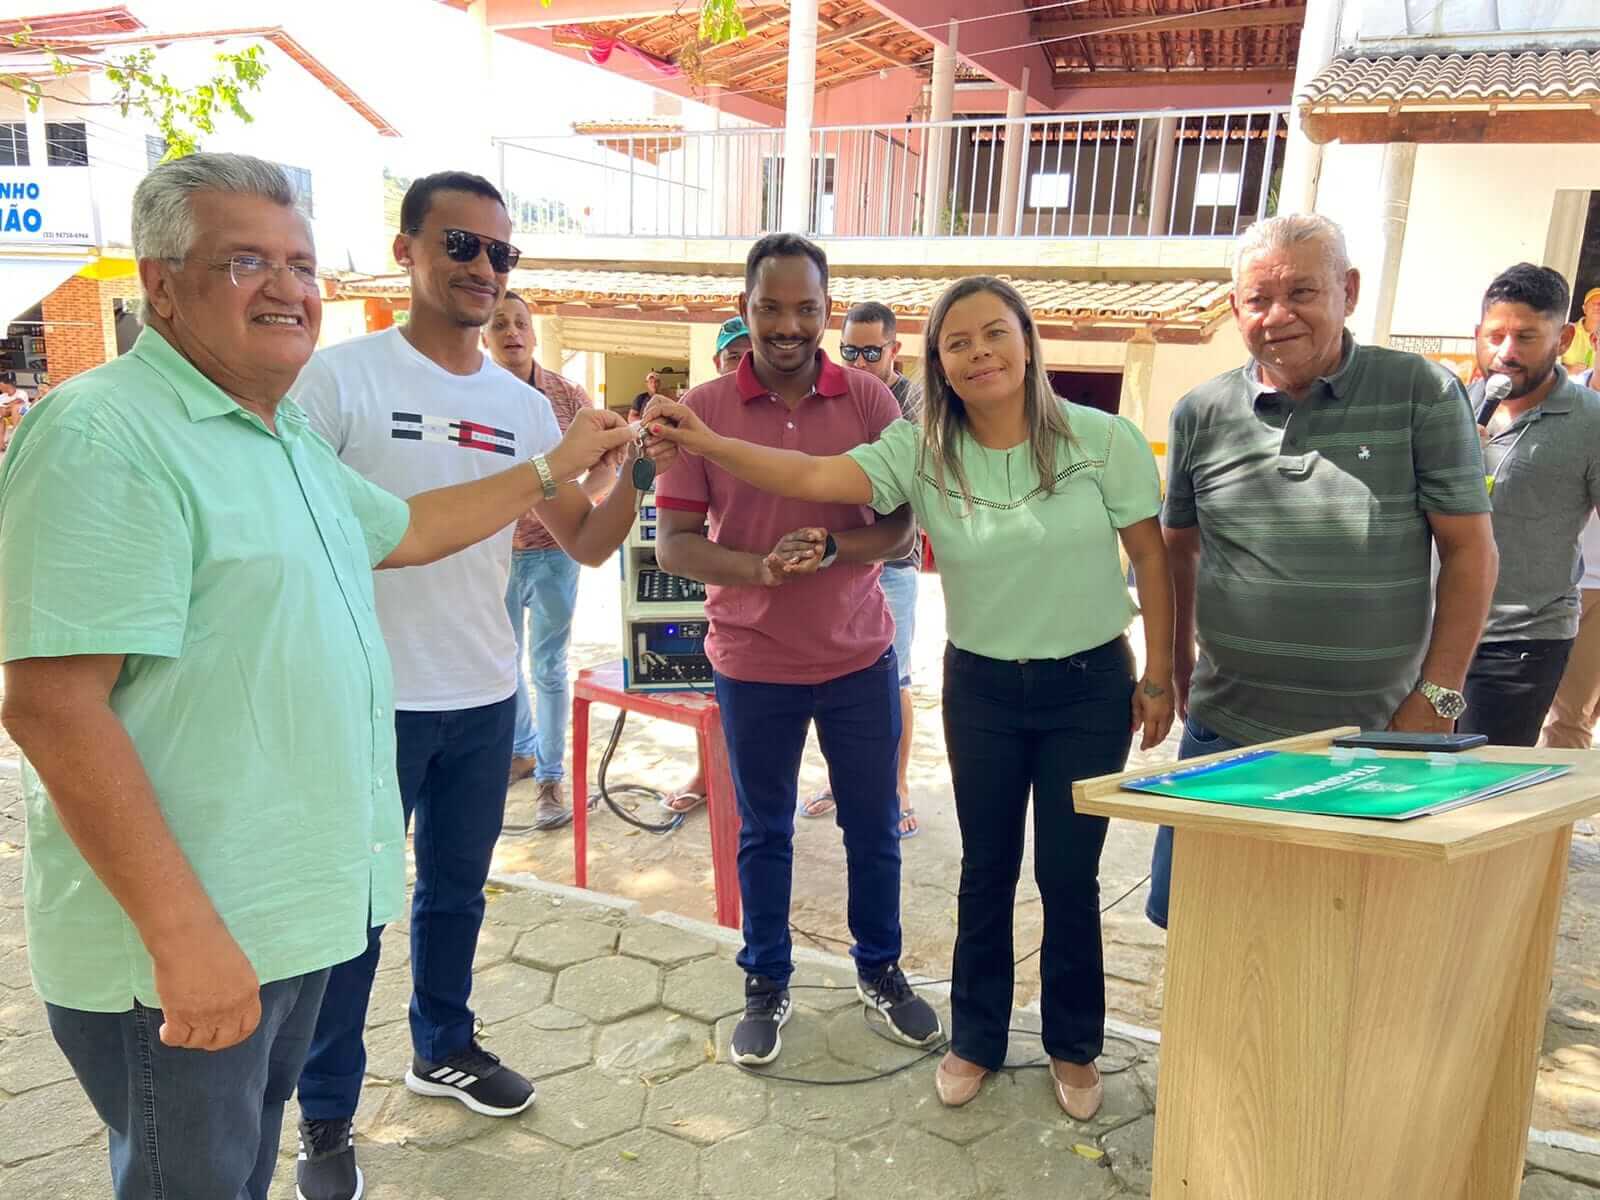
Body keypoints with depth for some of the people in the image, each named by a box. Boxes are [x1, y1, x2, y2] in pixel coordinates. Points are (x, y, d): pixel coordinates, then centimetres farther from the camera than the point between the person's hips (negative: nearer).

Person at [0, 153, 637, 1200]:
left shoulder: (287, 436, 11)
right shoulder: (107, 433, -21)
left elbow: (402, 529, 26)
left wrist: (558, 464, 25)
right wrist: (183, 934, -26)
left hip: (301, 906, 9)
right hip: (187, 948, -9)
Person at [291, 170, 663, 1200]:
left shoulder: (526, 406, 6)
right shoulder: (340, 378, -9)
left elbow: (588, 543, 8)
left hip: (485, 698, 5)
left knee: (458, 890, 20)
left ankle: (444, 1048, 42)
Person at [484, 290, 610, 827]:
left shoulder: (569, 396, -3)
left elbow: (604, 471, -2)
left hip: (553, 551, -1)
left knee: (547, 667, 3)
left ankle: (549, 776, 15)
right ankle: (521, 750, 38)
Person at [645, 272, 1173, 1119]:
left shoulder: (1103, 439, -11)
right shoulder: (920, 451, -9)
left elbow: (1151, 556, -4)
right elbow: (816, 478, -22)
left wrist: (1158, 677, -3)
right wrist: (709, 444, -36)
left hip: (1089, 686, -1)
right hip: (980, 686, 2)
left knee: (1069, 875, 8)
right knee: (986, 868, 14)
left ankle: (1074, 1047, 33)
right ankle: (976, 1038, 34)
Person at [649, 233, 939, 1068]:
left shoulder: (870, 401, -4)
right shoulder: (703, 410, -7)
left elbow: (901, 525, -5)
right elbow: (673, 543, -9)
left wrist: (830, 548, -24)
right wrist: (760, 568, -26)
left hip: (859, 655, 1)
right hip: (752, 662, -1)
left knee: (873, 826, 15)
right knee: (763, 833, 15)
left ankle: (880, 969, 38)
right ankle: (766, 986, 34)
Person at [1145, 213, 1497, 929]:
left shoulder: (1421, 395, -4)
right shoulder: (1201, 414, 3)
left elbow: (1471, 552, -2)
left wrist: (1436, 698, -5)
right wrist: (1180, 673, 15)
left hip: (1374, 737, -2)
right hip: (1226, 730, 3)